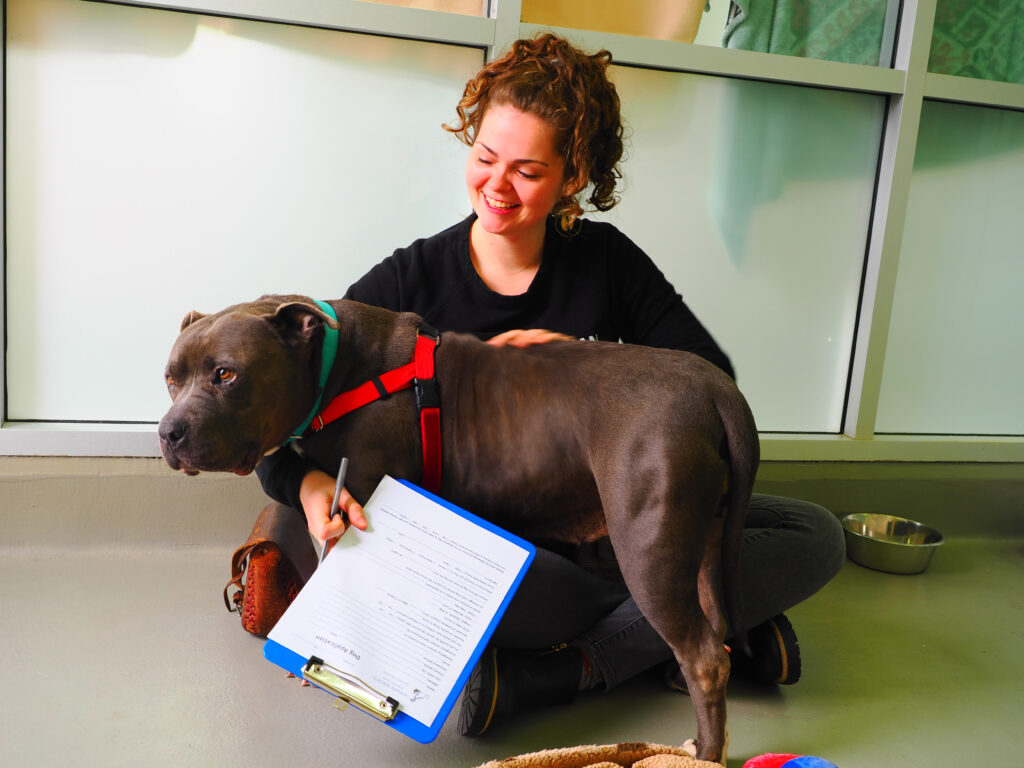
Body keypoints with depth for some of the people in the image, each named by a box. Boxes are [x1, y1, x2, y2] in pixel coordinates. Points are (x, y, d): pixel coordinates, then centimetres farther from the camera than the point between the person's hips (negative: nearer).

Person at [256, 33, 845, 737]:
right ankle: (691, 631, -20)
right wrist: (309, 482, -29)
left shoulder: (607, 261, 1)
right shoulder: (410, 281, -4)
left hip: (618, 525, 3)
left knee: (817, 537, -14)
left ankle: (545, 678, -22)